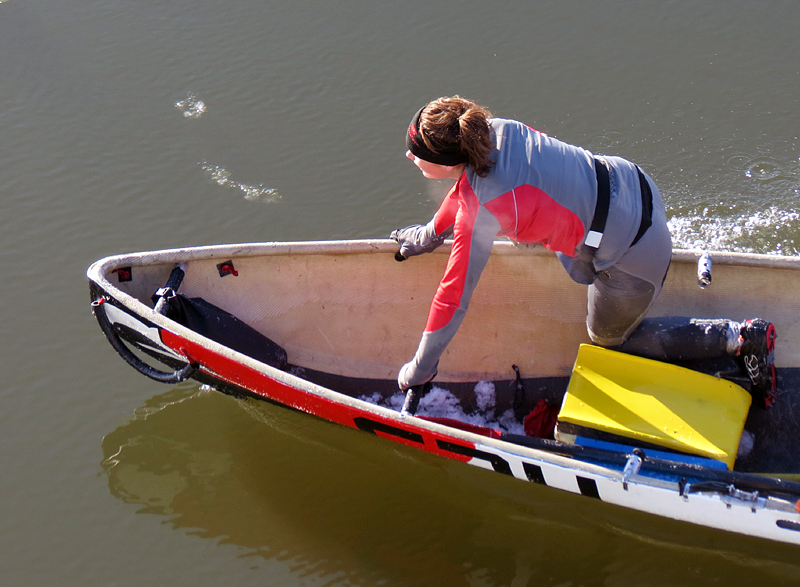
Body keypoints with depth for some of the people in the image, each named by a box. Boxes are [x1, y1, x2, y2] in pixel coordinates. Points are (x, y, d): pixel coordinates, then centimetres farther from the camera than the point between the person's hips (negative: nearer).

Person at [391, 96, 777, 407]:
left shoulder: (481, 212, -28)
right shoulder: (494, 130, -8)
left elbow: (455, 294, -21)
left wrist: (419, 369, -9)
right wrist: (430, 235, 25)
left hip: (633, 257, -8)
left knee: (607, 336, 19)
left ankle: (738, 339, 15)